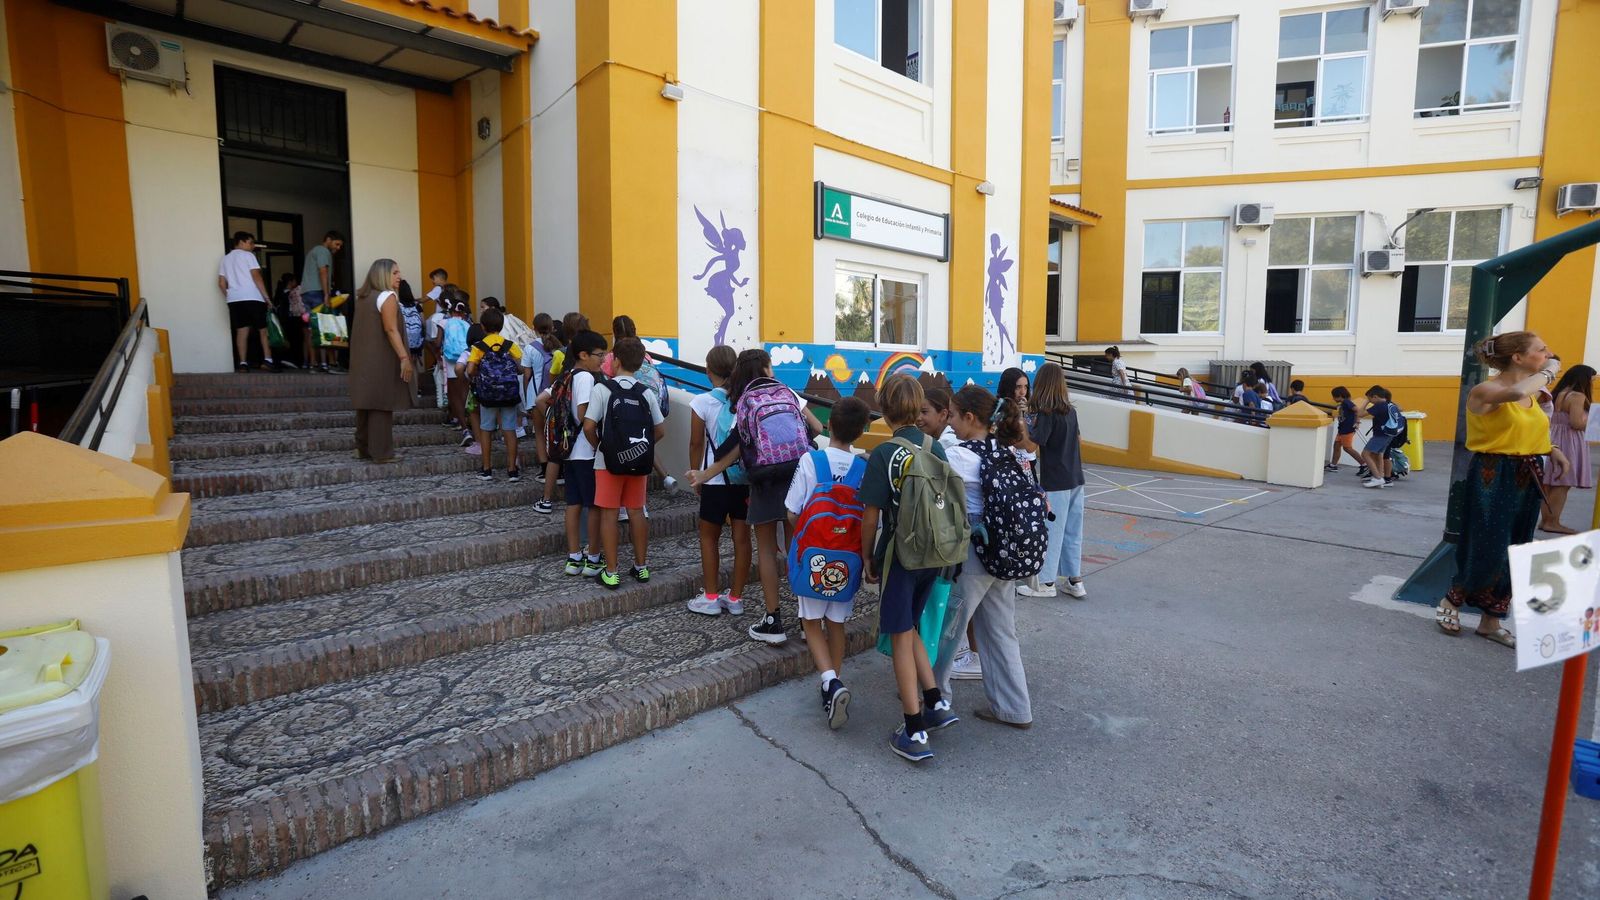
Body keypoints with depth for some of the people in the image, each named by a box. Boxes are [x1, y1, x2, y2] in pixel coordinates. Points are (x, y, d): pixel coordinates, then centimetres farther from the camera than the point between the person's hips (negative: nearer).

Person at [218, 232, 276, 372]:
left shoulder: (225, 258, 20)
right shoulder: (248, 255, 2)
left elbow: (221, 283, 16)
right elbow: (256, 276, -9)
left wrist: (229, 297, 24)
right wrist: (266, 296, -10)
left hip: (234, 299, 6)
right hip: (252, 298, -6)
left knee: (241, 331, 2)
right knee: (264, 329, -2)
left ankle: (243, 363, -5)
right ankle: (267, 360, -14)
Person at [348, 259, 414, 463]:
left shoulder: (362, 297, 16)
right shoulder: (387, 297, -10)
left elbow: (365, 329, 16)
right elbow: (391, 330, -20)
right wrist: (404, 357, -23)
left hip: (363, 359, 9)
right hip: (382, 360, -8)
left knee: (367, 402, 13)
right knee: (382, 405, -5)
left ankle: (363, 448, 19)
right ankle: (381, 453, -3)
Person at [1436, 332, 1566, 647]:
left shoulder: (1531, 391, 10)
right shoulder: (1485, 390, -15)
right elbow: (1516, 393, -38)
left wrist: (1550, 449, 6)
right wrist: (1549, 372, -20)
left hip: (1525, 480, 8)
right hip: (1492, 479, -8)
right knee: (1487, 551, -6)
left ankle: (1491, 622, 22)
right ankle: (1450, 603, 18)